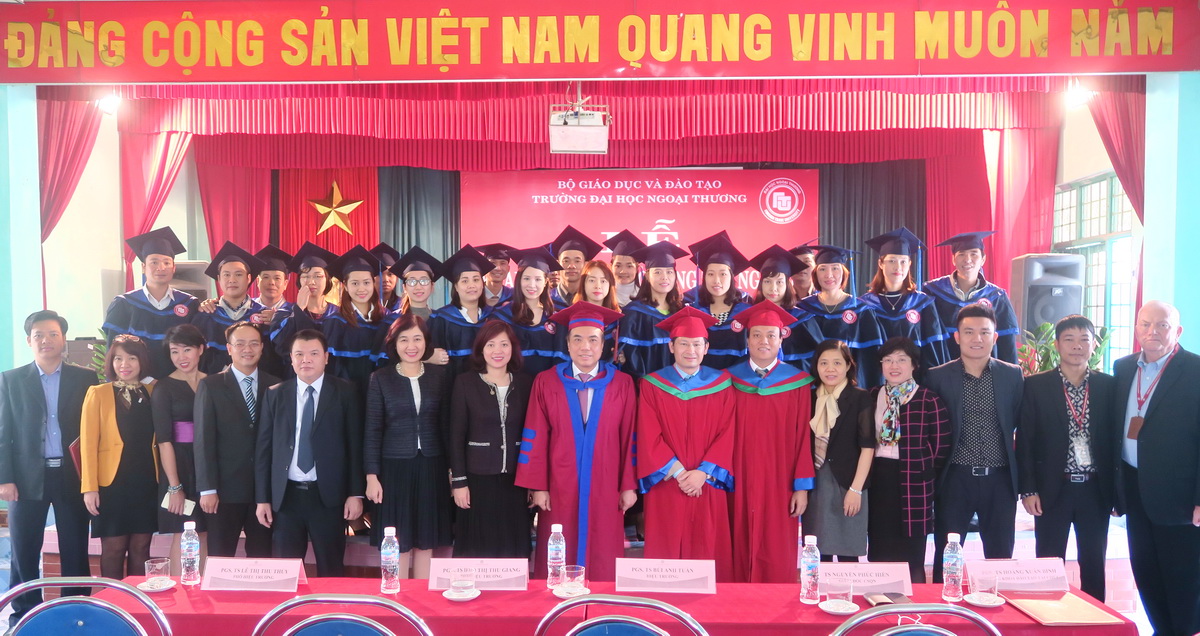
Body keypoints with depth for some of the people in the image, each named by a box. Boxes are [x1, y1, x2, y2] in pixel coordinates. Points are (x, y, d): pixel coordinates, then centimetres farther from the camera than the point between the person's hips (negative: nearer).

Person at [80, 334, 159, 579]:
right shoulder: (98, 393, 0)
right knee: (113, 548, 2)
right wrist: (89, 487, -10)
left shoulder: (153, 392, 9)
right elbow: (88, 443, -4)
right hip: (112, 483, -3)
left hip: (146, 482, 3)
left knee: (140, 549, 7)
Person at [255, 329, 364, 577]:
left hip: (329, 495, -2)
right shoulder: (275, 394, 6)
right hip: (285, 496, 2)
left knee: (330, 572, 6)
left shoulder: (345, 392, 0)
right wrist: (262, 498, 3)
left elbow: (355, 444, -1)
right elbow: (263, 448, 7)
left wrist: (355, 493, -6)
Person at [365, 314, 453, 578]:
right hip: (395, 468, -2)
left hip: (431, 469, 2)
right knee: (398, 545, 2)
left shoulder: (439, 375, 5)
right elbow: (372, 430, -1)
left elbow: (445, 425, 6)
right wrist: (371, 476, -6)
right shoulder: (380, 378, 0)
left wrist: (451, 468, 3)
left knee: (426, 544, 8)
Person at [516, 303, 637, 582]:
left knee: (603, 569, 6)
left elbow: (629, 437, 2)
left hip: (604, 493, 0)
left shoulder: (622, 384, 1)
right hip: (559, 492, 0)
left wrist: (629, 486, 0)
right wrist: (538, 487, -4)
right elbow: (535, 438, -1)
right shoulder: (546, 383, 0)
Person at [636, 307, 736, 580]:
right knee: (666, 554, 2)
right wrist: (678, 472, -11)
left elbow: (727, 434, 0)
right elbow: (649, 437, -3)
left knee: (708, 554, 3)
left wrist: (703, 473, -11)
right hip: (666, 488, -1)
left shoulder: (721, 384, 5)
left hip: (708, 488, 1)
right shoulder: (652, 385, 2)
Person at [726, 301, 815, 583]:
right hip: (740, 485, 1)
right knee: (741, 558, 6)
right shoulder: (730, 380, 3)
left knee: (778, 562, 2)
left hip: (779, 486, -1)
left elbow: (803, 438, -1)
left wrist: (802, 486, -4)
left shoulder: (798, 383, 0)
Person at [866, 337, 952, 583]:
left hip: (913, 484, -4)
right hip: (877, 482, 4)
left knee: (912, 558, 4)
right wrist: (867, 475, 6)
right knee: (879, 554, 10)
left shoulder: (929, 401, -5)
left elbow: (942, 447, -3)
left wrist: (923, 474, -1)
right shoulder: (871, 398, 8)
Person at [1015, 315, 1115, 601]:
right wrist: (1027, 489, -6)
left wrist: (1116, 489, 2)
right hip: (1053, 489, -2)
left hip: (1096, 490, 2)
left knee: (1093, 565, 11)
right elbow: (1025, 441, -3)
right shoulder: (1035, 386, -3)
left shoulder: (1109, 385, 3)